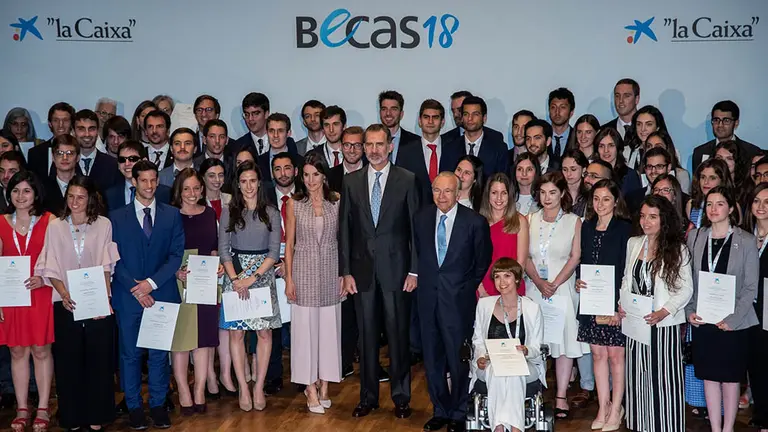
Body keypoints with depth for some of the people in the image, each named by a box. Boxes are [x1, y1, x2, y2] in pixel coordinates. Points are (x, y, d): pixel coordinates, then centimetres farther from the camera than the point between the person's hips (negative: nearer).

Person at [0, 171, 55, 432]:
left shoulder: (49, 221, -2)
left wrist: (44, 279, -17)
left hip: (41, 295, -2)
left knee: (41, 351, 4)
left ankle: (43, 409, 13)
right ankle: (22, 409, 17)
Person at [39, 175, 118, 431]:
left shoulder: (103, 225, -1)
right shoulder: (55, 227, 3)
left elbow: (106, 266, -2)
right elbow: (51, 269, 2)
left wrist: (104, 298, -12)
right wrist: (64, 293, -13)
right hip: (66, 305, 1)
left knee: (98, 360, 5)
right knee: (69, 361, 7)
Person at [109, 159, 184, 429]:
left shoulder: (172, 215, 7)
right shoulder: (117, 217, 5)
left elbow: (176, 255, 1)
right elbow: (114, 258, 0)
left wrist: (152, 283, -10)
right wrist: (135, 288, -11)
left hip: (162, 294, 1)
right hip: (128, 296, 0)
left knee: (159, 354, 6)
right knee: (130, 354, 5)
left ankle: (158, 404, 17)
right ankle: (134, 406, 16)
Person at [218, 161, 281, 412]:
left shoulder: (271, 213, 4)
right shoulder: (229, 212, 5)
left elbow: (274, 251, -1)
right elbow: (223, 250, 1)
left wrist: (253, 277, -12)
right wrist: (235, 279, -11)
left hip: (263, 276, 0)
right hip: (235, 276, 0)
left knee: (264, 333, -1)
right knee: (236, 333, -1)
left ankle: (259, 388, 8)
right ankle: (243, 388, 8)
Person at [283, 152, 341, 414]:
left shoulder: (337, 202, 2)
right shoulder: (294, 204, 0)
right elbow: (289, 243, 1)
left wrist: (344, 273, -2)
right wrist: (288, 279, -4)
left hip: (330, 270, 1)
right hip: (304, 270, -1)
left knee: (329, 326, 6)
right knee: (305, 326, 1)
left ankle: (324, 385, 18)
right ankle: (311, 388, 8)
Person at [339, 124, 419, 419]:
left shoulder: (407, 180, -1)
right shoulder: (351, 181, 6)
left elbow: (416, 227, -1)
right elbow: (344, 229, 6)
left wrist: (414, 270, -6)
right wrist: (346, 272, 1)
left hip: (396, 269, -2)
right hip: (363, 270, 2)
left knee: (398, 335, 5)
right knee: (367, 336, 9)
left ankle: (401, 397, 18)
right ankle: (368, 397, 20)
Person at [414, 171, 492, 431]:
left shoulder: (475, 222, -9)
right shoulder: (421, 218, 3)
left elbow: (483, 263, 1)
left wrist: (469, 288, 3)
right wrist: (425, 279, 12)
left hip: (458, 300, -4)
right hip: (428, 298, 4)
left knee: (458, 358, 5)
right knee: (432, 358, 13)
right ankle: (440, 410, 29)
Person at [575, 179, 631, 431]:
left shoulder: (624, 229, -7)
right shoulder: (587, 227, 9)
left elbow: (626, 268, -10)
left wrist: (618, 305, -15)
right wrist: (579, 281, -5)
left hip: (615, 301, -5)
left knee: (615, 354, 3)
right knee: (598, 353, 10)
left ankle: (616, 409, 14)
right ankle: (603, 407, 20)